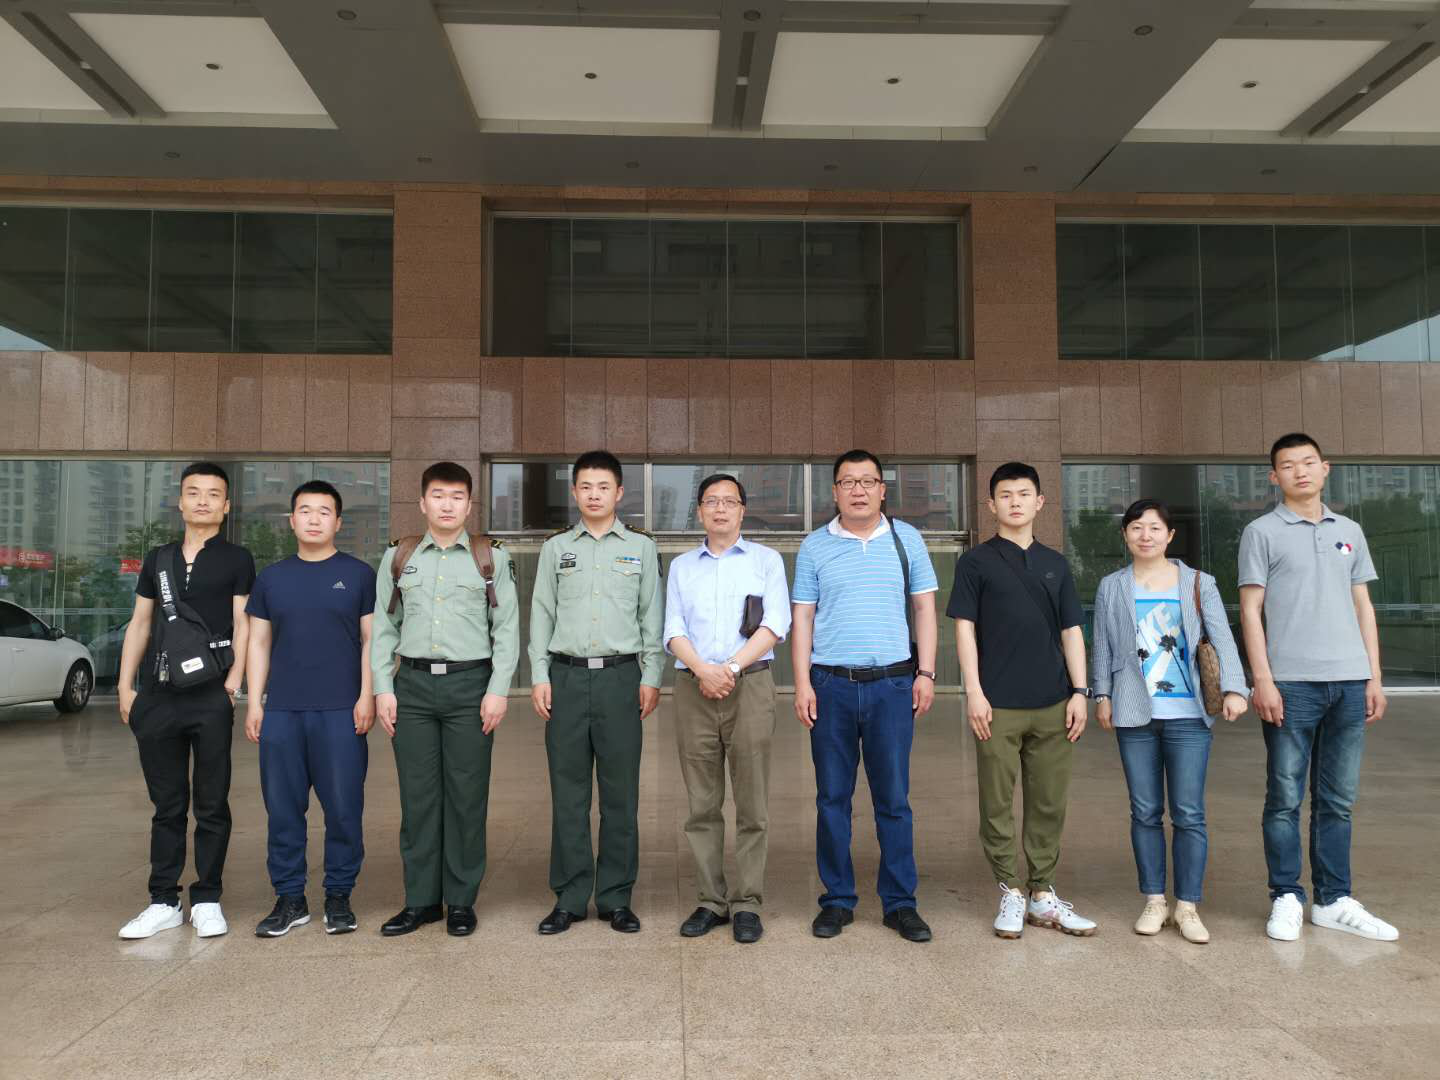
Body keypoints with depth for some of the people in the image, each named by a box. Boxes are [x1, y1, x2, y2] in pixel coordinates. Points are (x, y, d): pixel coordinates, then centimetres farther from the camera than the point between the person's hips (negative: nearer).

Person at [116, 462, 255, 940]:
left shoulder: (236, 560, 2)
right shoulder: (158, 559, 15)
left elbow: (243, 625, -4)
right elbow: (139, 625, 15)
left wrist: (233, 681, -14)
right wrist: (125, 686, 7)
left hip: (210, 698, -4)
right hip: (157, 697, 4)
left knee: (211, 804, 4)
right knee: (167, 804, 11)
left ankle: (206, 900, 14)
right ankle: (163, 903, 19)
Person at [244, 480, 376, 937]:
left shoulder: (358, 574, 4)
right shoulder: (271, 578, 12)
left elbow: (371, 639, 3)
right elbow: (258, 643, 12)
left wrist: (366, 695, -7)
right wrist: (253, 703, 5)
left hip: (341, 711, -2)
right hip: (281, 711, 3)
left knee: (342, 808, 1)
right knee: (283, 808, 7)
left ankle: (338, 896, 15)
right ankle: (289, 898, 19)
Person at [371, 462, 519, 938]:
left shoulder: (492, 558, 5)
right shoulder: (398, 558, 11)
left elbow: (507, 629, 2)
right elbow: (384, 628, 11)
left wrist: (498, 689, -6)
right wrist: (383, 689, 3)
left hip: (470, 684, -2)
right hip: (413, 684, 2)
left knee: (467, 796, 3)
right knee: (417, 795, 6)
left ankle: (461, 900, 14)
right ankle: (421, 899, 17)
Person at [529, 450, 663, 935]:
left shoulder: (641, 547, 9)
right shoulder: (556, 548, 11)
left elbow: (652, 615, 7)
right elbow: (541, 614, 10)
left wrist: (651, 677, 0)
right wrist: (540, 676, 2)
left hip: (619, 676, -1)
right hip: (567, 676, 1)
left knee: (620, 794, 3)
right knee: (568, 793, 4)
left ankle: (616, 898, 13)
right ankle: (569, 898, 14)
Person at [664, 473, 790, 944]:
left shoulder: (766, 560, 10)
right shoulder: (681, 566, 17)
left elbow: (776, 624, -1)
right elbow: (673, 628, 7)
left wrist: (732, 666, -12)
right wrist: (703, 669, -11)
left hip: (749, 685, -2)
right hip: (694, 688, 2)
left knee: (752, 802, -2)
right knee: (702, 803, 4)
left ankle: (747, 904, 7)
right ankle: (711, 900, 13)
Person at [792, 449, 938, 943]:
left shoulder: (906, 539, 7)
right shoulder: (815, 546, 6)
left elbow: (925, 608, 8)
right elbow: (802, 619, 5)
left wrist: (925, 672, 0)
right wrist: (802, 682, -3)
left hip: (892, 683, 0)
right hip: (831, 684, 0)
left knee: (893, 798, 5)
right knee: (832, 797, 6)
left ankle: (900, 902, 16)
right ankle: (837, 900, 18)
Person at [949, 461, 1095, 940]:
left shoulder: (1056, 564, 12)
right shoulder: (976, 562, 1)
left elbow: (1071, 630, 12)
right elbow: (964, 628, -3)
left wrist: (1080, 691, 3)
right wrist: (974, 692, -10)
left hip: (1052, 704, 4)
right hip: (998, 706, -3)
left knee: (1049, 803, 9)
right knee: (998, 805, 3)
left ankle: (1043, 895, 21)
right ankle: (1010, 893, 15)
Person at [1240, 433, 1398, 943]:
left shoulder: (1349, 531, 15)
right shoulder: (1262, 532, 2)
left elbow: (1363, 607, 16)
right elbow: (1250, 610, -2)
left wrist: (1374, 677, 9)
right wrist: (1263, 680, -10)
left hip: (1349, 682, 4)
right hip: (1291, 683, -4)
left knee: (1337, 800, 10)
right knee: (1285, 798, 1)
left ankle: (1334, 901, 19)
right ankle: (1286, 899, 11)